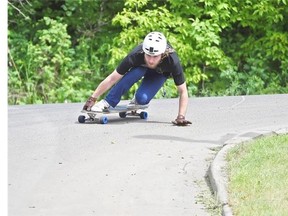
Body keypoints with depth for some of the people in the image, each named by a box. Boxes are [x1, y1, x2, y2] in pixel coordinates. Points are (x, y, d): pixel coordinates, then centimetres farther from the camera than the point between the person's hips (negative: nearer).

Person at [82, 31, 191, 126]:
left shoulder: (172, 61, -41)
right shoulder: (136, 55, -40)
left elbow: (183, 92, -32)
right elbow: (112, 79, -32)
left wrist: (181, 116, -43)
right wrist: (92, 99, -32)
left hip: (160, 73, 0)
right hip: (141, 66, 0)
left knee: (143, 99, -26)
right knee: (135, 73, -36)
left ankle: (137, 101, 10)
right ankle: (107, 103, -21)